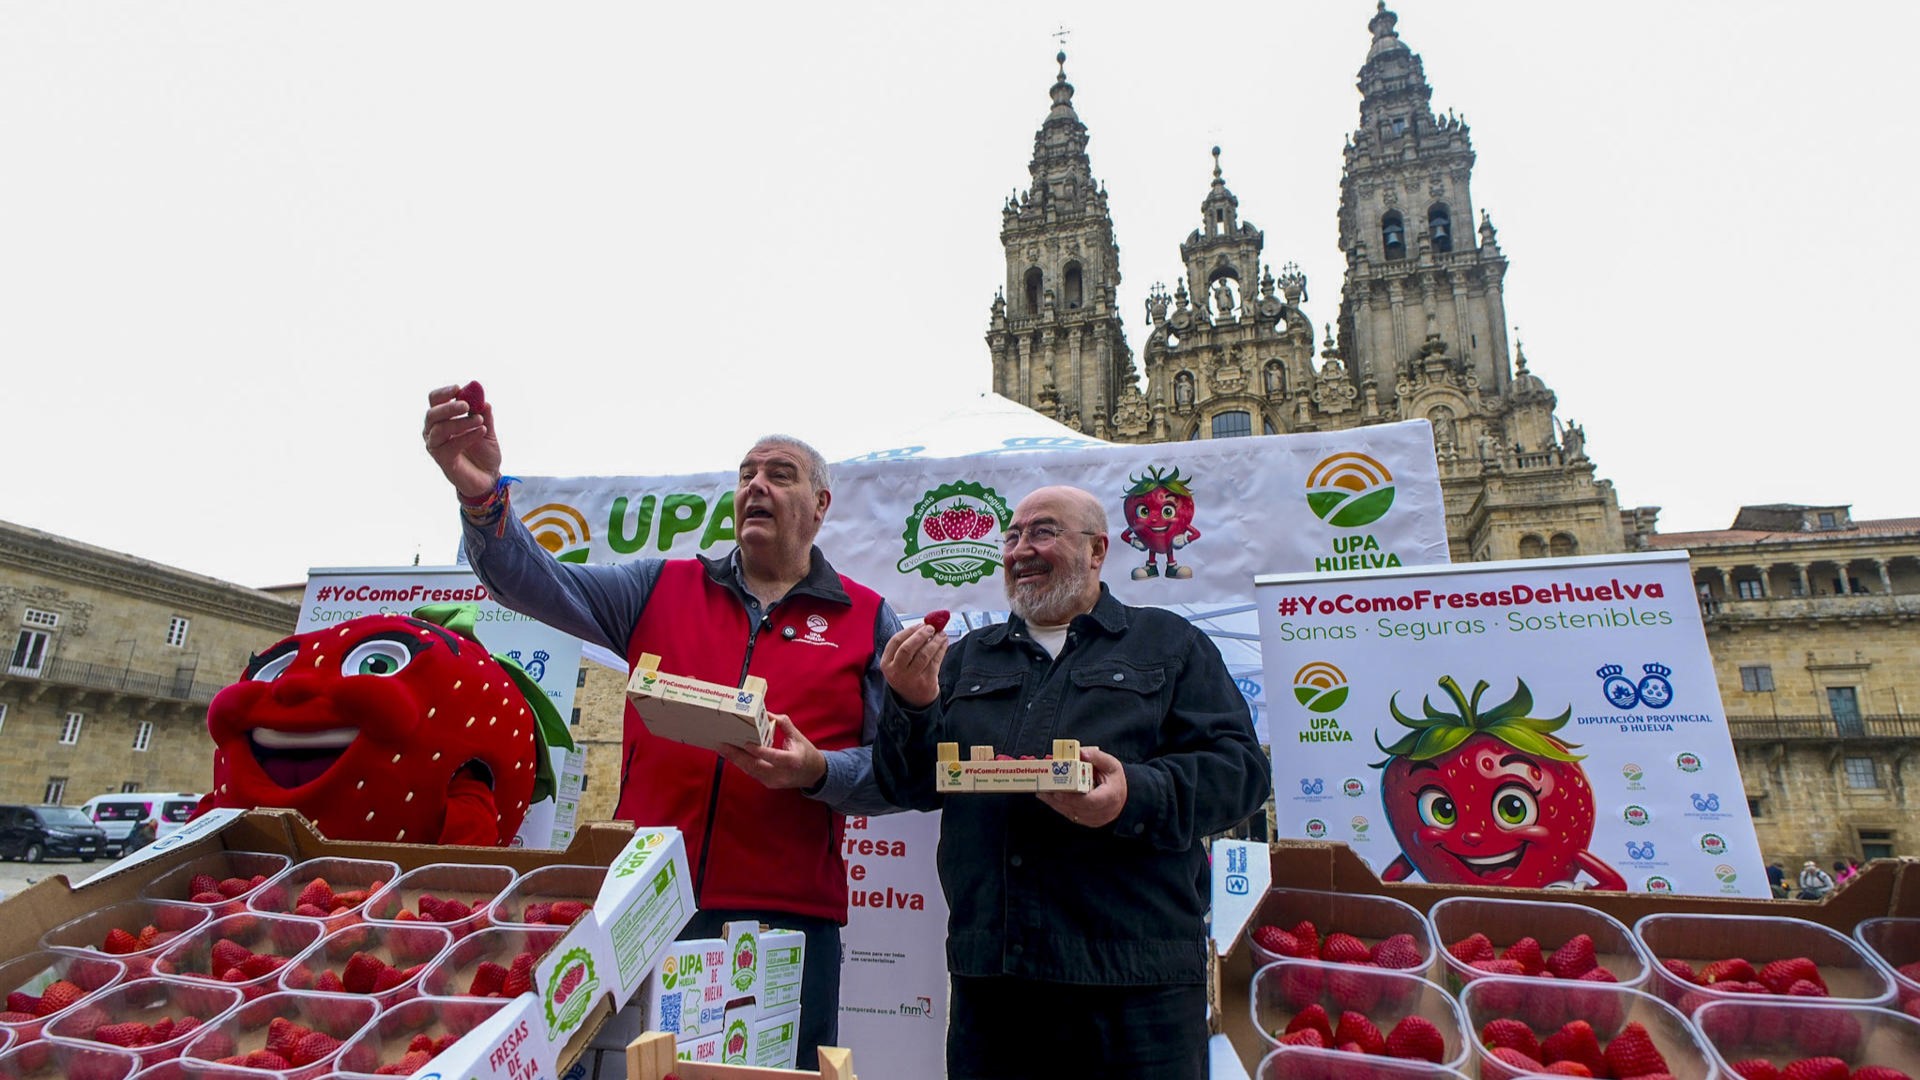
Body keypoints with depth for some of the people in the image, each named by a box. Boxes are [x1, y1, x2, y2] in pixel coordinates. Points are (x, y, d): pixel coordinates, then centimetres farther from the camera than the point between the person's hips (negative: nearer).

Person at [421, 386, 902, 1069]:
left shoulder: (867, 620, 4)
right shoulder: (662, 589, 10)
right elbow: (536, 583, -3)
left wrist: (816, 771, -18)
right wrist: (482, 495, -21)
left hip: (788, 914, -2)